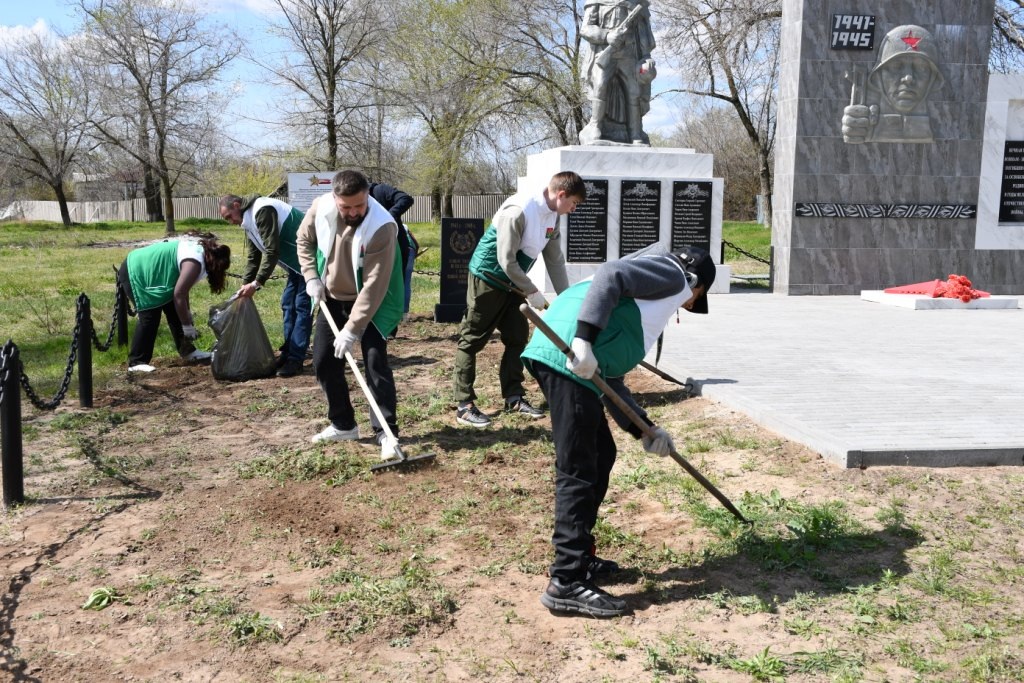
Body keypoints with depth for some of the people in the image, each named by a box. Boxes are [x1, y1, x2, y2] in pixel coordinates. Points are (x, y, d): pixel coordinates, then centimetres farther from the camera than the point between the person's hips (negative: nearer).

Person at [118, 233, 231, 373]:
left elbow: (181, 289, 13)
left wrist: (187, 314, 15)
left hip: (144, 268, 11)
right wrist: (187, 326, -17)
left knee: (174, 311, 10)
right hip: (136, 273, -11)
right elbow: (179, 295, -26)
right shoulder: (195, 262, -26)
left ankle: (186, 351, 17)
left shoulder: (199, 247, 5)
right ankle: (136, 362, -7)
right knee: (150, 317, -12)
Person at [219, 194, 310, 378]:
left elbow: (272, 251, -26)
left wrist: (257, 283, -23)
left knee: (302, 306, -9)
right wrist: (245, 284, 8)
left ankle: (295, 359, -7)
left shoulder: (262, 211, -22)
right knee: (288, 304, 12)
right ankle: (288, 353, 19)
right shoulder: (248, 222, 11)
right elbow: (253, 256, 17)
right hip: (296, 261, 11)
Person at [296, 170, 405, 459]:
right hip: (332, 298, 5)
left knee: (375, 361, -13)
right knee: (324, 361, 8)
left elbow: (374, 285, -31)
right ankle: (343, 425, 23)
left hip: (370, 303, -5)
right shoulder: (320, 208, -17)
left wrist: (352, 329, -31)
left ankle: (386, 432, -5)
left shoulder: (382, 227, -32)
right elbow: (304, 239, 6)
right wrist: (312, 277, -6)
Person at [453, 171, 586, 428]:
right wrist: (532, 293, -18)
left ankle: (514, 397, 19)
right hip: (488, 277, -9)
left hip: (512, 282, 9)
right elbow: (507, 261, -26)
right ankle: (464, 405, 2)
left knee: (517, 338, 9)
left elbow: (555, 260, 6)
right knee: (471, 340, -2)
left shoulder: (552, 216, 0)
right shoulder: (518, 210, -27)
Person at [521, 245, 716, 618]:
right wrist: (584, 339, -23)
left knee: (601, 455, 19)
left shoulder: (657, 293, 33)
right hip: (567, 358, -10)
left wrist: (644, 429, 26)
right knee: (578, 471, -6)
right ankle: (566, 583, -1)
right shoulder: (673, 273, 9)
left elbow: (610, 377, 28)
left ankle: (578, 557, 28)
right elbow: (611, 275, -13)